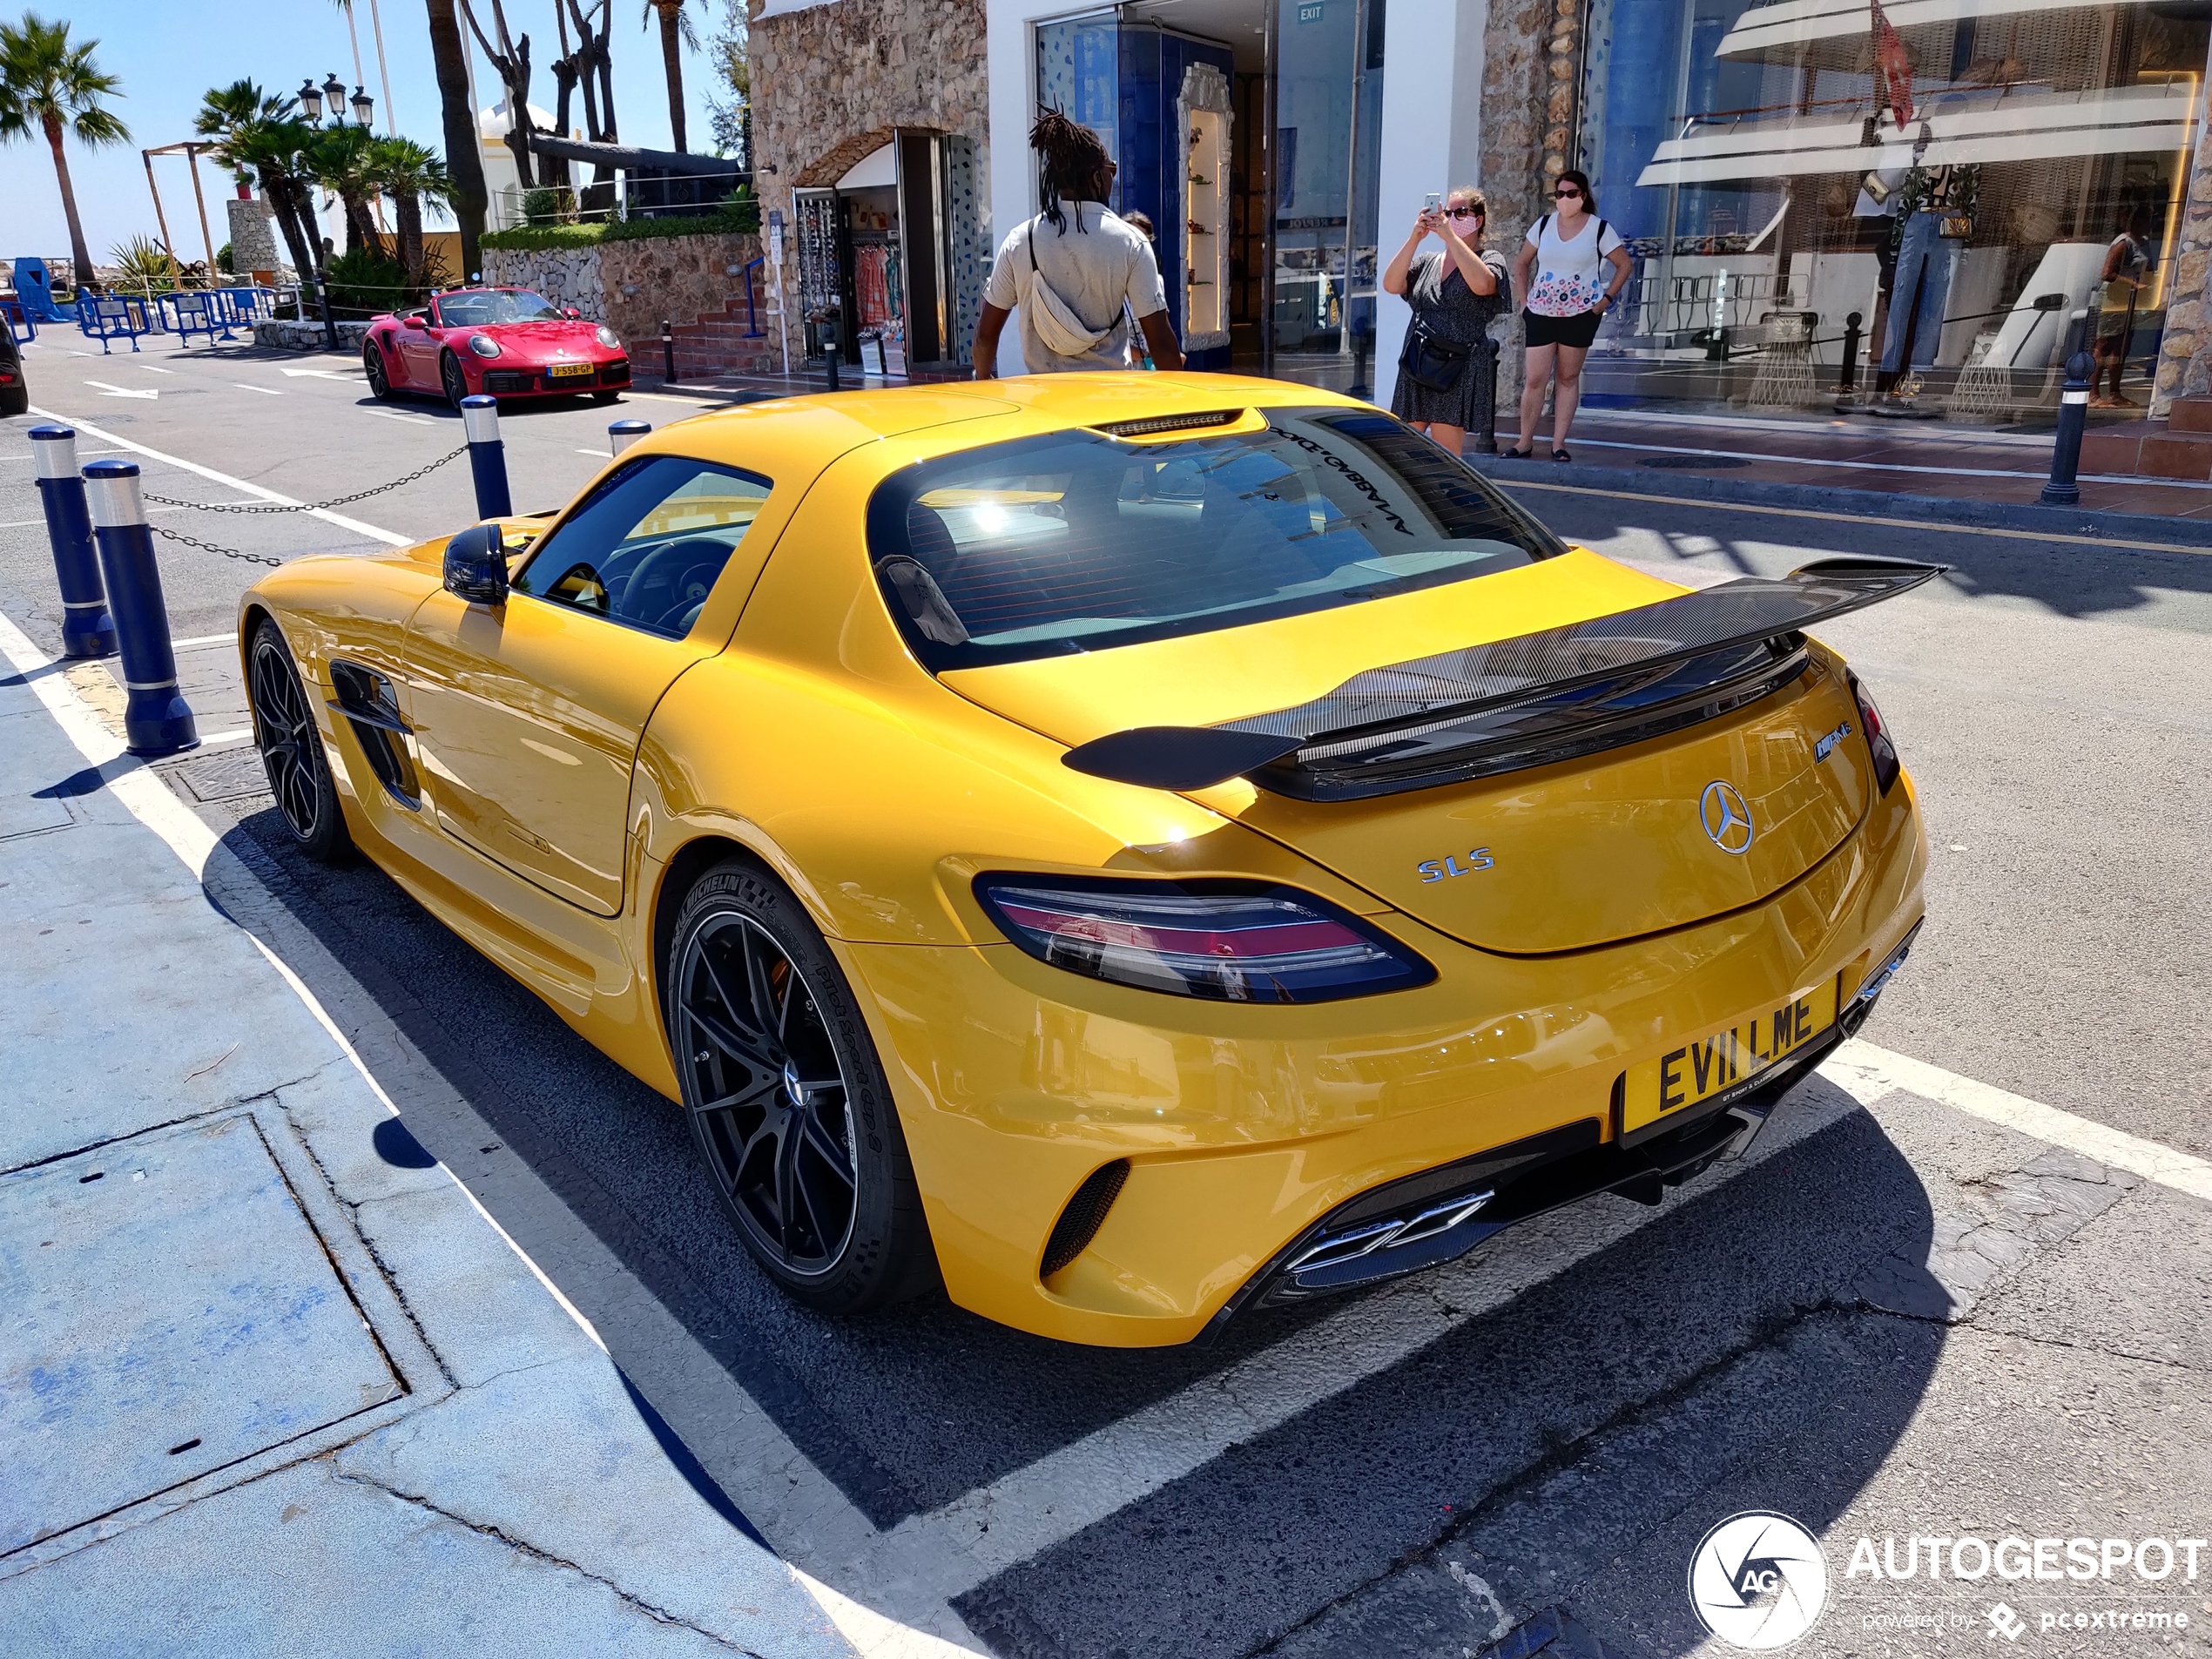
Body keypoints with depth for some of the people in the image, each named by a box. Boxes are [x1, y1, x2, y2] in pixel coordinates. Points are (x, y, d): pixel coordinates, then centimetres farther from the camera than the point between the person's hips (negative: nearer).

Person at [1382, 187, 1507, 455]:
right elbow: (1391, 285, 2)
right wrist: (1414, 239, -7)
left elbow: (1481, 284, -20)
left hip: (1458, 368, -5)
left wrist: (1450, 235, -17)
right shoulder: (1428, 261, 17)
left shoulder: (1490, 261, 5)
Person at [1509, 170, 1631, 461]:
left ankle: (1559, 443, 10)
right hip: (1541, 313, 2)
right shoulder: (1543, 225, 5)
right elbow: (1521, 264, 16)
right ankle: (1525, 442, 7)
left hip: (1580, 314, -2)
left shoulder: (1600, 229, -2)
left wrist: (1606, 299, -2)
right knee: (1533, 379, -3)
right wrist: (1524, 300, 7)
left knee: (1568, 378, 6)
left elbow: (1624, 265, 5)